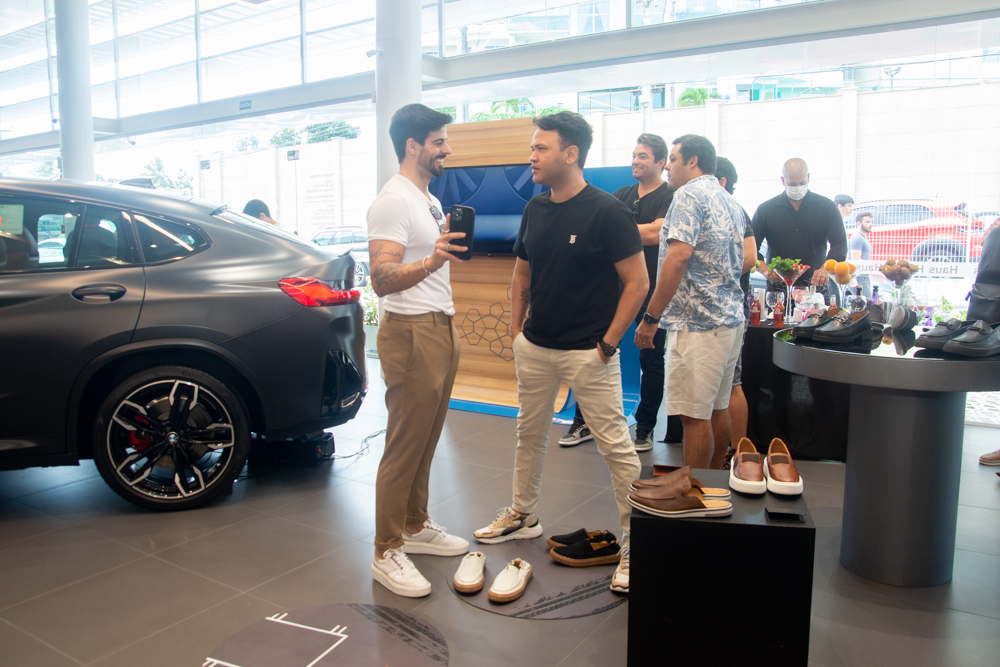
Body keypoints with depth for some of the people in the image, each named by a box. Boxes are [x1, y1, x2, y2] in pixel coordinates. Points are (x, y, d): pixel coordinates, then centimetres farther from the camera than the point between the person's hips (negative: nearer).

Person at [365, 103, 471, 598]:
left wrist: (448, 237, 24)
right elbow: (382, 278, -28)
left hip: (441, 327, 10)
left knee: (425, 441, 16)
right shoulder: (393, 201, -14)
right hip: (411, 332, -10)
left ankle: (416, 528, 29)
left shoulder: (429, 200, 18)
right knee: (404, 446, -5)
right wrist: (429, 262, -41)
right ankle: (387, 553, 6)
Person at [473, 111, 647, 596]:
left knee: (615, 445, -2)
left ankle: (636, 540, 11)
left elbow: (637, 282, -13)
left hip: (588, 351, -7)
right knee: (529, 434, 19)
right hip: (534, 346, 7)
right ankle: (522, 516, 38)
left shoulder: (607, 211, -13)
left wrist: (608, 342, -14)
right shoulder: (535, 208, 7)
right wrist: (516, 329, 10)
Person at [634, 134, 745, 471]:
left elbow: (679, 256, -23)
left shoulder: (689, 194, -11)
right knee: (718, 409, 16)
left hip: (698, 323, -10)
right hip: (731, 318, 10)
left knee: (694, 415, -3)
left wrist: (651, 317, -21)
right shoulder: (729, 201, 19)